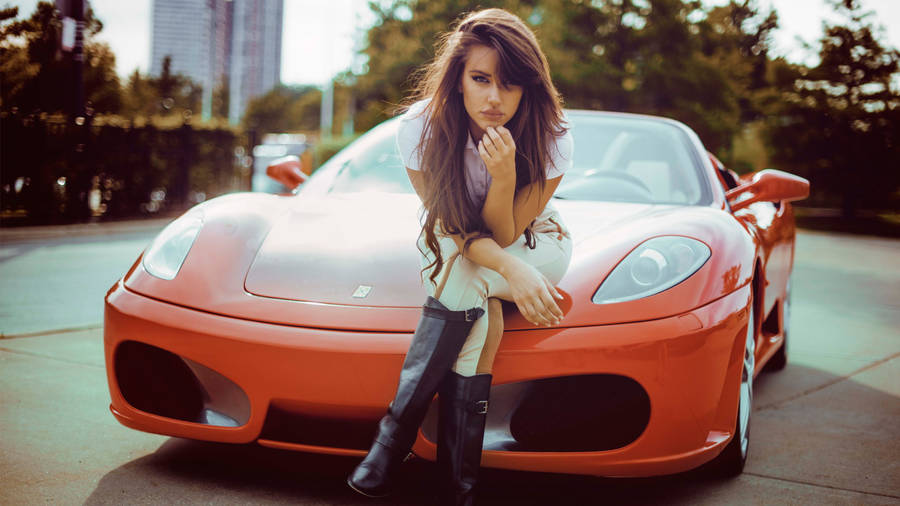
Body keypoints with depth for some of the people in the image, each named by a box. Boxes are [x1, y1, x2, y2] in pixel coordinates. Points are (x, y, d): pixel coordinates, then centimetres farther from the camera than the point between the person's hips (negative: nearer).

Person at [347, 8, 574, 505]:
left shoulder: (551, 141, -27)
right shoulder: (421, 127, -25)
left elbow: (502, 236, -23)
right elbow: (455, 227, -20)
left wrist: (504, 173, -42)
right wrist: (512, 271, -39)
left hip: (534, 242, -1)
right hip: (454, 246, 1)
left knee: (463, 278, -34)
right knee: (475, 301, -34)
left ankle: (398, 428, -23)